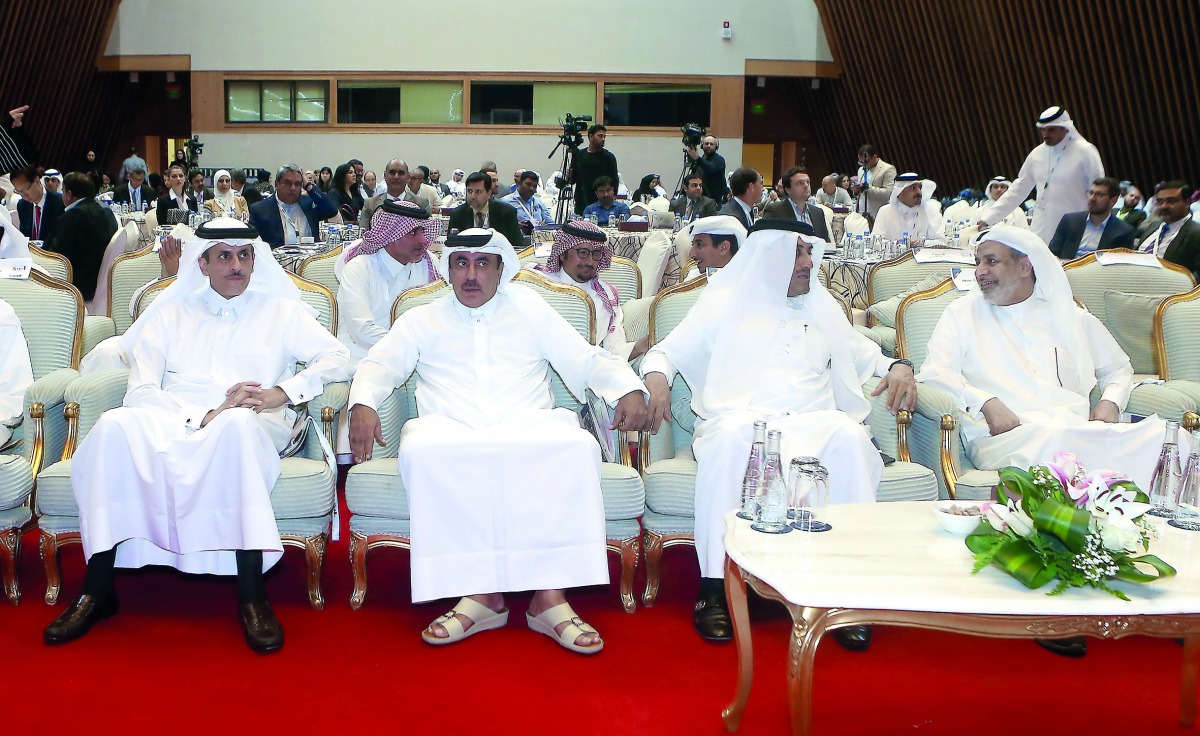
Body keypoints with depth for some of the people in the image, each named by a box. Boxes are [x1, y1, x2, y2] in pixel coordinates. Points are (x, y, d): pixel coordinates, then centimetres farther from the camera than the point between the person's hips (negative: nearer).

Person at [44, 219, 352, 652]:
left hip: (248, 426, -2)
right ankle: (97, 589, -27)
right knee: (116, 425, -31)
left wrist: (282, 393, -9)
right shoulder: (171, 315, 21)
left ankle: (251, 595, -39)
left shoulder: (280, 310, 20)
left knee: (238, 423, -39)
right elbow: (140, 392, 7)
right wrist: (205, 416, -11)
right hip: (172, 422, 2)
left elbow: (338, 358, 8)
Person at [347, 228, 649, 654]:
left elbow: (587, 360, 17)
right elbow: (380, 364, 14)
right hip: (449, 429, 0)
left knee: (576, 447, -33)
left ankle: (550, 594, -31)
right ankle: (477, 591, -30)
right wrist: (362, 404, -9)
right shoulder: (422, 320, 24)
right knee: (420, 452, -36)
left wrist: (629, 390, -2)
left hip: (528, 427, 0)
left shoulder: (531, 311, 22)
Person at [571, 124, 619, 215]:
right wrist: (569, 177, -7)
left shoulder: (608, 157, 1)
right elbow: (573, 180, 15)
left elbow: (614, 181, 0)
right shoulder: (579, 155, 9)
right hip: (581, 204, 3)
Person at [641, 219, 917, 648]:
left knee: (849, 435, -33)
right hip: (741, 417, -2)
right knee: (731, 435, -40)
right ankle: (715, 587, -34)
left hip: (812, 422, 3)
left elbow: (865, 356, 32)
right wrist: (657, 379, -10)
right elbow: (666, 352, 14)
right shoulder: (724, 305, 17)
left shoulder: (823, 310, 27)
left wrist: (897, 367, 8)